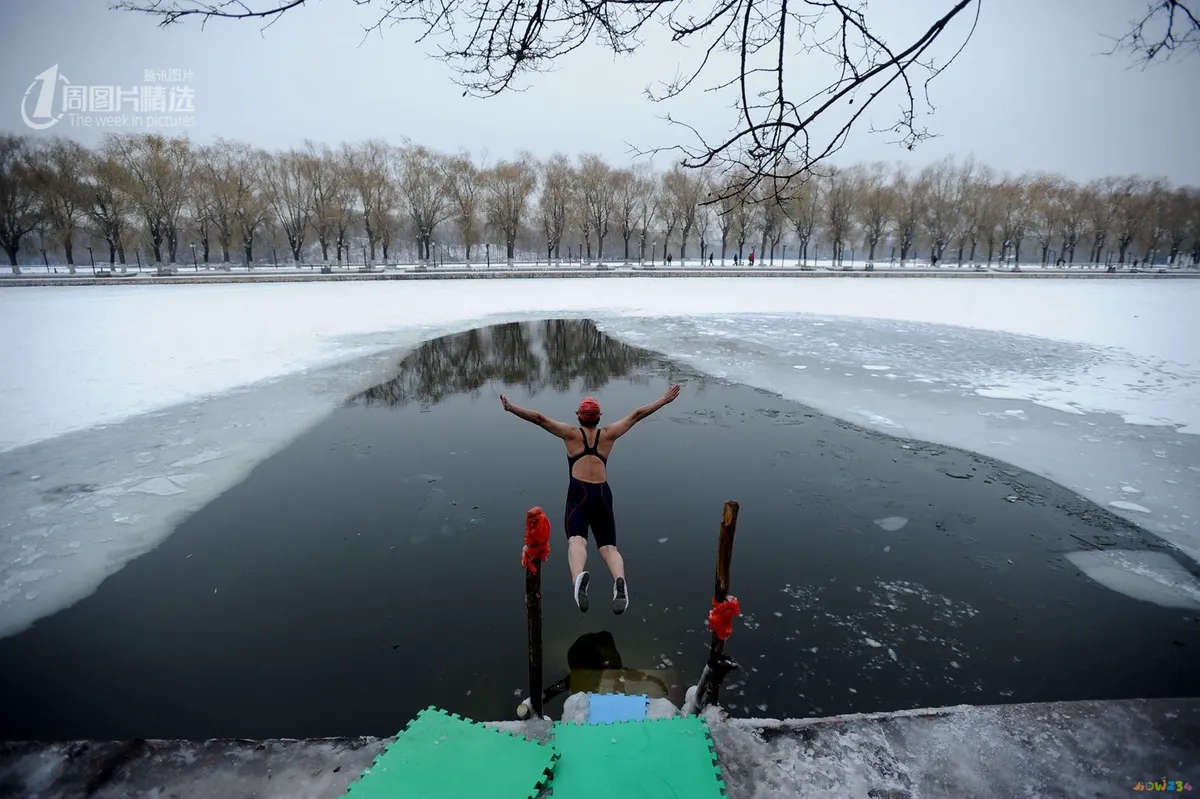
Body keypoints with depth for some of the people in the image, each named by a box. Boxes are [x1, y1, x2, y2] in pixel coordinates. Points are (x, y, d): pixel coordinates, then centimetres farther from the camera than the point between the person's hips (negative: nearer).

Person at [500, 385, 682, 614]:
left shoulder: (571, 433, 10)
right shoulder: (608, 434, 15)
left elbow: (539, 418, 3)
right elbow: (637, 415, 18)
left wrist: (510, 407, 7)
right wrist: (664, 399, 25)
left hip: (579, 493, -2)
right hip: (602, 494, 2)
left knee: (576, 540, -20)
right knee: (608, 547, 3)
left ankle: (578, 576, -52)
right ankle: (619, 580, -28)